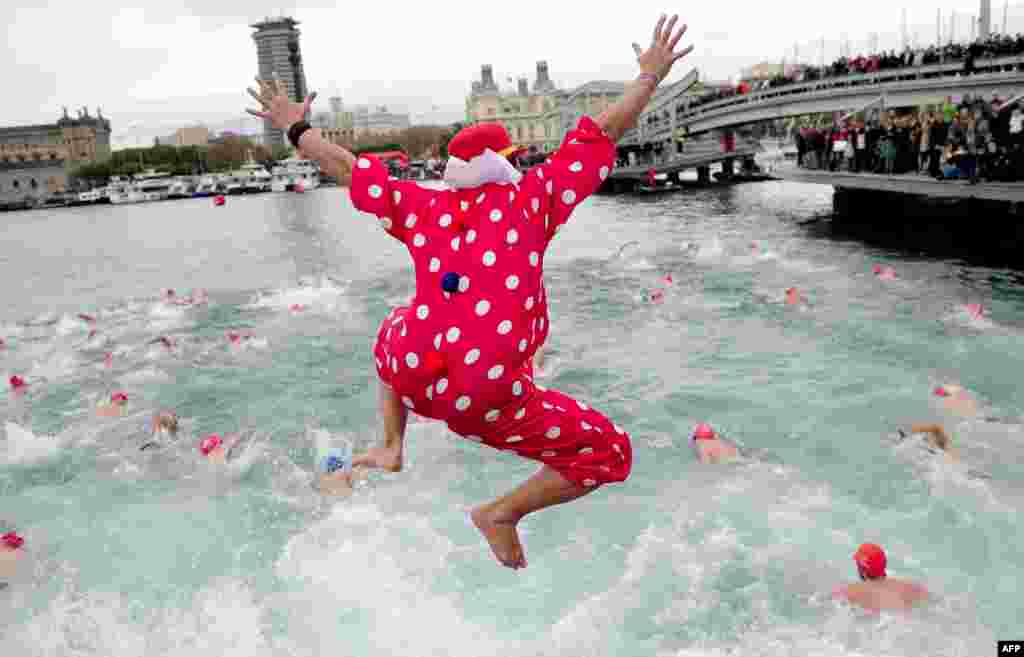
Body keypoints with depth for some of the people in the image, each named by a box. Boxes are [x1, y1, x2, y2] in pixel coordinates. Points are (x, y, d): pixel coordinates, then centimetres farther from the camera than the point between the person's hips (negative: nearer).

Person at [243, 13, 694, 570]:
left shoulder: (422, 207, 9)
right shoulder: (533, 197, 1)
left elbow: (347, 166, 17)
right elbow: (602, 134, 5)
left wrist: (294, 128, 31)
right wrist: (649, 77, 16)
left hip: (409, 377, 5)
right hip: (489, 405, -4)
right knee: (610, 454, 13)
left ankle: (392, 448, 34)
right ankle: (502, 513, 6)